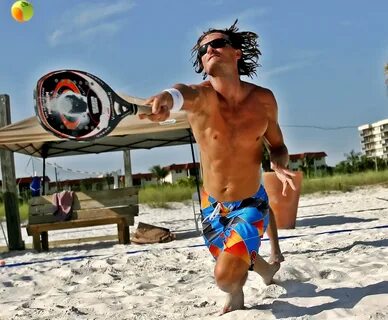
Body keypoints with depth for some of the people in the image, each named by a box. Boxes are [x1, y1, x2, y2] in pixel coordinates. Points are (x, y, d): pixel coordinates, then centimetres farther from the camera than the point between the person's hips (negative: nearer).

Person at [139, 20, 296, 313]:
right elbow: (186, 93, -47)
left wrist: (279, 166, -20)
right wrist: (168, 97, -73)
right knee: (235, 263, 21)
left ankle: (236, 294, 19)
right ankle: (264, 266, 55)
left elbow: (277, 145, 4)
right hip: (212, 207, 1)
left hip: (251, 204, -1)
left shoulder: (264, 99, -12)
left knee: (226, 276, -18)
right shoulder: (203, 96, -20)